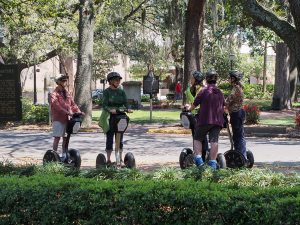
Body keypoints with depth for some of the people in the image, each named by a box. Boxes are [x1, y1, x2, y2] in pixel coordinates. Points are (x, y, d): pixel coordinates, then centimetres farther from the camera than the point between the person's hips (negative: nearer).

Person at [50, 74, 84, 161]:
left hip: (66, 119, 7)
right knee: (57, 137, -8)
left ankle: (64, 155, 17)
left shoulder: (67, 94, 17)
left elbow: (72, 104, 14)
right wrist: (67, 112, -29)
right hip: (58, 119, -7)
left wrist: (79, 112, -3)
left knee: (65, 137, 9)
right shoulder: (54, 94, -7)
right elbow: (56, 106, -19)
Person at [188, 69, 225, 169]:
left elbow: (194, 104, 0)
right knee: (214, 140, -1)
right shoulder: (220, 92, 12)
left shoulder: (204, 91, -4)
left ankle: (198, 158, -7)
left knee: (197, 139, 8)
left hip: (205, 120, -4)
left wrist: (188, 109, 20)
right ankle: (212, 163, -7)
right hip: (217, 120, 4)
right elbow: (223, 106, 23)